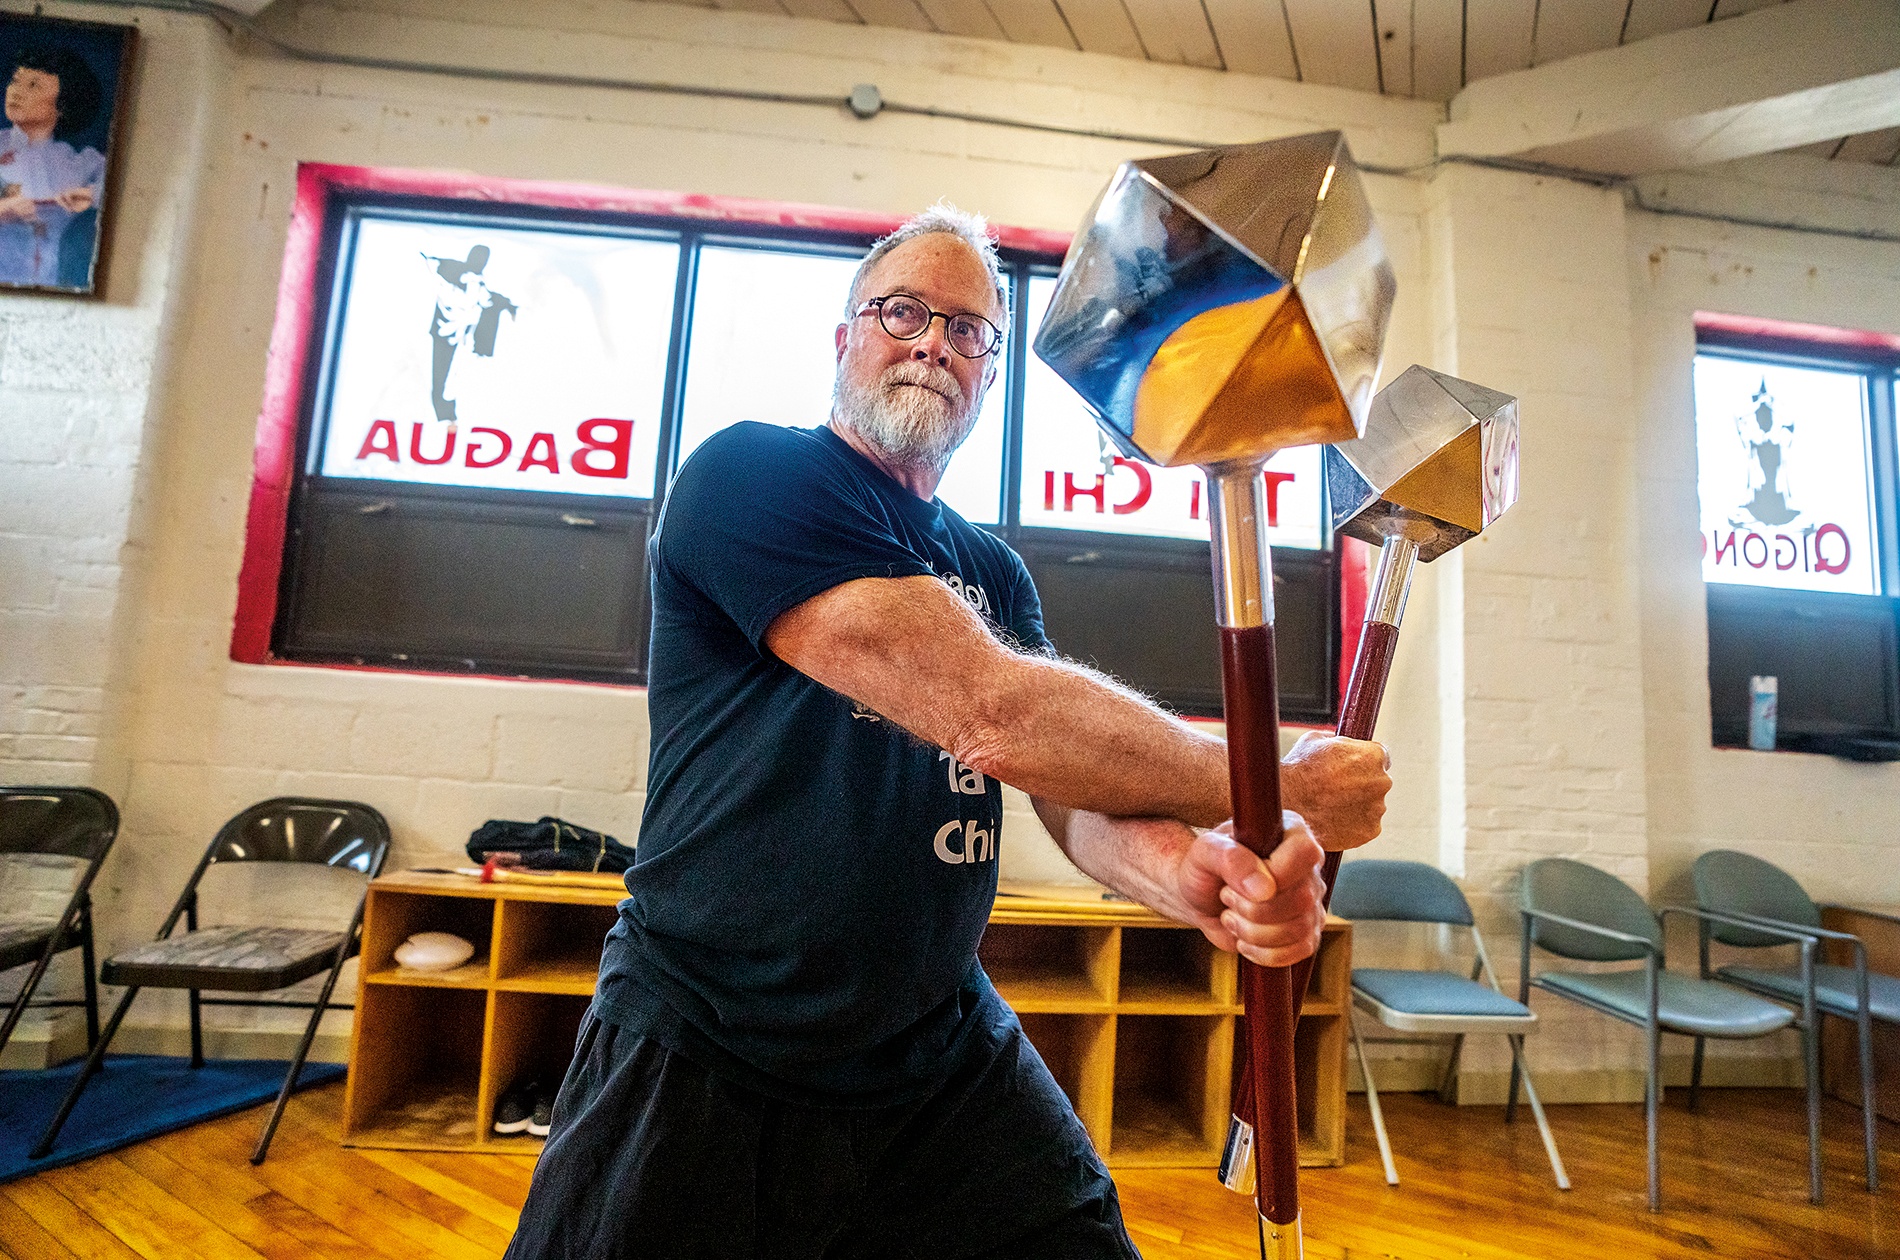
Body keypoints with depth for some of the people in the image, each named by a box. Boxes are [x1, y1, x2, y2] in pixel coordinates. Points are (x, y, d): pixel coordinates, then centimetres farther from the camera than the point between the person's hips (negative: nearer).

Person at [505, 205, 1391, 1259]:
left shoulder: (993, 574, 9)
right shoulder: (749, 474, -15)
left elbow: (1085, 785, -2)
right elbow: (990, 714, -26)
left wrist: (1191, 872, -26)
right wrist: (1282, 790, -17)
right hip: (704, 1057, -4)